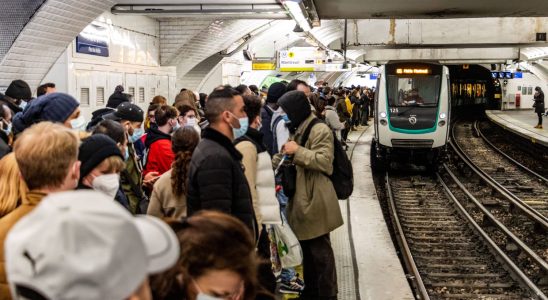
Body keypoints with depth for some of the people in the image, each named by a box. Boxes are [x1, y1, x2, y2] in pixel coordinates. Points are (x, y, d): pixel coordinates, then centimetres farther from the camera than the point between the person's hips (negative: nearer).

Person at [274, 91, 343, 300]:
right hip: (301, 199, 9)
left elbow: (324, 161, -22)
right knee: (307, 248, 16)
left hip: (315, 200, -9)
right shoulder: (297, 130, 18)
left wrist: (298, 151, -19)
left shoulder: (320, 130, -13)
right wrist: (275, 161, 11)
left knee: (320, 251, -2)